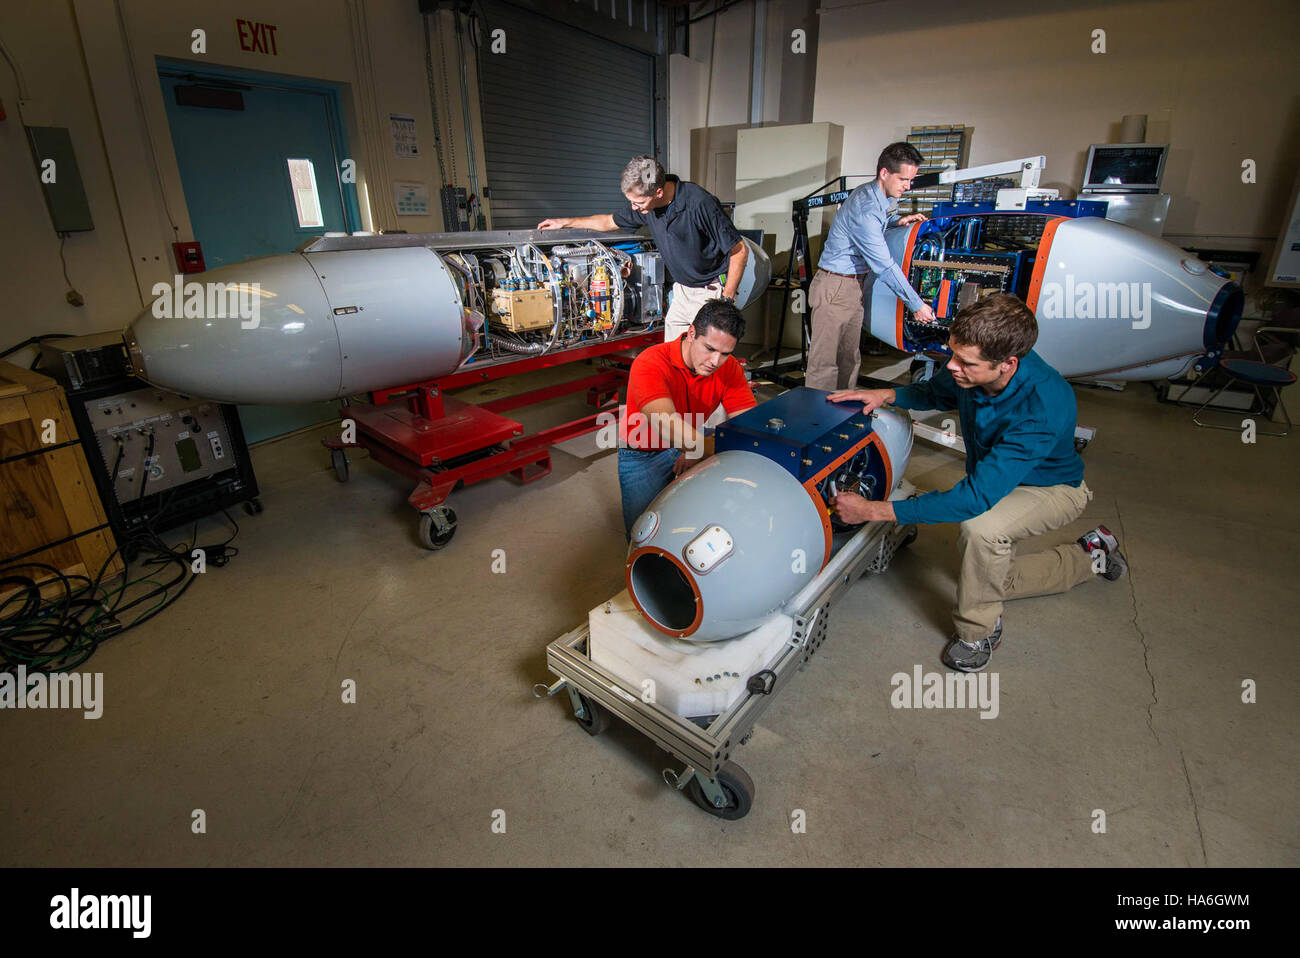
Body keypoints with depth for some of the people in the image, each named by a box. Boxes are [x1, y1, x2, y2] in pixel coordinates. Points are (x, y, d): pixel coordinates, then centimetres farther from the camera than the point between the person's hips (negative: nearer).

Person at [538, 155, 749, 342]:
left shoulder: (700, 204, -23)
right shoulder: (645, 204, -1)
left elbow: (740, 251, -17)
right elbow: (611, 221, 19)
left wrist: (727, 300, -17)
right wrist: (565, 223, 23)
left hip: (711, 291, -7)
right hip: (682, 289, 7)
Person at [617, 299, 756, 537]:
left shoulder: (730, 368, -11)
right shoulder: (650, 364, -27)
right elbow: (669, 427, -42)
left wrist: (698, 452, -36)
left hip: (691, 448, 4)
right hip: (643, 454, -4)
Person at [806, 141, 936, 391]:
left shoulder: (884, 198, 7)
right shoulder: (864, 208, -23)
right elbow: (884, 265, -23)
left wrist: (898, 220, 9)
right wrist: (917, 305, -17)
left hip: (856, 286, 10)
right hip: (835, 288, -10)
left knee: (850, 358, 12)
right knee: (825, 361, -9)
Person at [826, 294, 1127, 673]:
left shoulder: (1044, 407, -43)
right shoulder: (969, 369, -24)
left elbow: (978, 497, -46)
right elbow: (934, 392, 2)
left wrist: (874, 510, -48)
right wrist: (887, 395, -20)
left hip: (1053, 487, -7)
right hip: (994, 477, 7)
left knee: (982, 527, -38)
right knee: (990, 576, 18)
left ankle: (979, 630, -11)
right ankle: (1091, 555, 39)